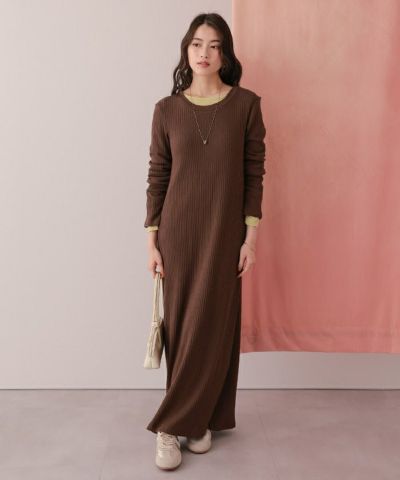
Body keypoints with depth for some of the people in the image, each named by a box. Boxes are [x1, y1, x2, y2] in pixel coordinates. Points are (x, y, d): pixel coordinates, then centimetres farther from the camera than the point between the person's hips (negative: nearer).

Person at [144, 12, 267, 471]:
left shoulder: (246, 104, -1)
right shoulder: (167, 109, 2)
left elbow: (254, 173, 0)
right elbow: (157, 177, 3)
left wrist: (251, 236, -5)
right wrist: (152, 240, -1)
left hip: (225, 232, -1)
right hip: (178, 231, 1)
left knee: (214, 326, 3)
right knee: (180, 326, 6)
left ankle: (172, 424, 19)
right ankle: (193, 418, 23)